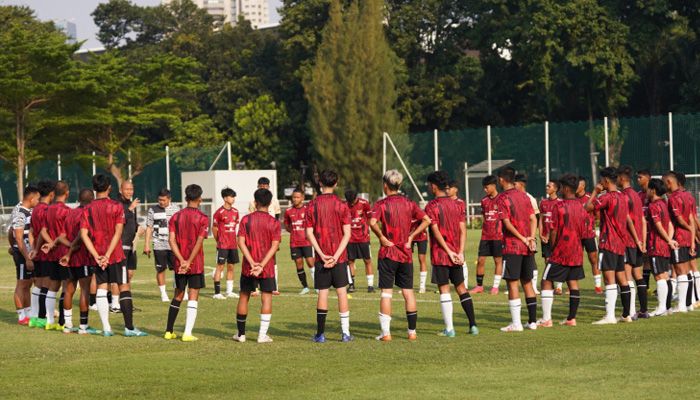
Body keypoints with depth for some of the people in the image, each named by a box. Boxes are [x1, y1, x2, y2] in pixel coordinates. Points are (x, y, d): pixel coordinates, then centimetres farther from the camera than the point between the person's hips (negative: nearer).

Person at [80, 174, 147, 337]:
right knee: (124, 288, 1)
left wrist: (96, 256, -8)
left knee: (101, 289, 6)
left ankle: (106, 328, 2)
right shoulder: (116, 206, -4)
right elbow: (118, 233, -13)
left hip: (98, 257, 3)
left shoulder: (88, 209, 3)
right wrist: (108, 255, -14)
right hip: (116, 255, -3)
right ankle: (129, 328, -1)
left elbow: (84, 234, -5)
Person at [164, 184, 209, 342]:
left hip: (179, 264, 4)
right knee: (193, 297, -1)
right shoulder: (202, 218, -6)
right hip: (196, 264, -4)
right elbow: (199, 242, -15)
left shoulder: (176, 217, 5)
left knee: (178, 296, 15)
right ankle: (187, 333, -8)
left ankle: (169, 331, 18)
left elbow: (171, 240, -3)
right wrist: (189, 262, -13)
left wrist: (182, 261, -8)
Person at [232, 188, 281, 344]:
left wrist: (252, 263, -12)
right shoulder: (274, 222, -4)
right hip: (267, 267, -1)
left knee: (244, 296, 12)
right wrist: (262, 265, -15)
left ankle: (240, 333, 18)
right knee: (266, 298, 3)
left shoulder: (246, 220, -1)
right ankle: (263, 335, -3)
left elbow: (241, 242, -9)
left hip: (248, 267, 1)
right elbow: (274, 246, -11)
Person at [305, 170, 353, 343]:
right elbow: (347, 234, -9)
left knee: (322, 293, 4)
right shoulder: (341, 205, -3)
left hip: (321, 257, 1)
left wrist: (322, 255, -7)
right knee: (342, 292, 5)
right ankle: (345, 332, 4)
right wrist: (336, 256, -10)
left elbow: (309, 233, -5)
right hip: (339, 256, -1)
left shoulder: (312, 205, -1)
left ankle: (320, 334, 4)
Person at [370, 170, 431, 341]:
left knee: (386, 292, 0)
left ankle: (386, 332, -2)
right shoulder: (409, 203, 5)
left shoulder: (381, 204, -7)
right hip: (406, 253, 3)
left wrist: (381, 237, -11)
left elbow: (373, 222, -25)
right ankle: (412, 331, 10)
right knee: (408, 292, 8)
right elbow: (426, 220, 1)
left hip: (388, 253, -3)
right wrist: (411, 236, 3)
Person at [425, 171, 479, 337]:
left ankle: (449, 328, -3)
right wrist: (460, 253, -4)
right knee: (461, 287, 13)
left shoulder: (431, 207, -8)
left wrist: (449, 252, -14)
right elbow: (463, 230, 0)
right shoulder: (457, 205, 8)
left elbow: (436, 232, -15)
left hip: (440, 254, -5)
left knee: (444, 289, -2)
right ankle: (473, 325, 9)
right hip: (456, 254, 5)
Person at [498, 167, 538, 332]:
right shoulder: (524, 196, 11)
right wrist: (531, 238, -6)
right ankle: (532, 320, 14)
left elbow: (507, 223, -17)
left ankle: (516, 323, -5)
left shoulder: (502, 198, -8)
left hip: (512, 246, -6)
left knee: (512, 283, -3)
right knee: (527, 282, 13)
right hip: (527, 247, 6)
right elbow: (533, 219, 4)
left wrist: (522, 238, -12)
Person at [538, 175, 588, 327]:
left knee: (546, 282, 1)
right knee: (573, 283, 9)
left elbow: (553, 231, -13)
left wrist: (551, 251, -3)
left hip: (560, 252, -6)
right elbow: (583, 232, 11)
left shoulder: (559, 206, -13)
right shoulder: (581, 208, 6)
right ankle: (571, 318, 9)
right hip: (577, 254, 6)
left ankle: (546, 319, -5)